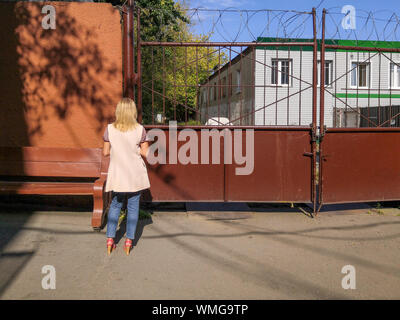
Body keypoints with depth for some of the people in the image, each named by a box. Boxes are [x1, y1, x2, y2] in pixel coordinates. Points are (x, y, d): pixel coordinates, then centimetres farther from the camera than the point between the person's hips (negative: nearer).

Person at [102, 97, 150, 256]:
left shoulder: (110, 129, -5)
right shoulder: (140, 129, -8)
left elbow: (105, 152, 0)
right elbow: (145, 153, -6)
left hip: (117, 174, 1)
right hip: (136, 175, -1)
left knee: (115, 205, 16)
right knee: (133, 206, 9)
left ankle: (110, 238, 15)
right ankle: (129, 240, 12)